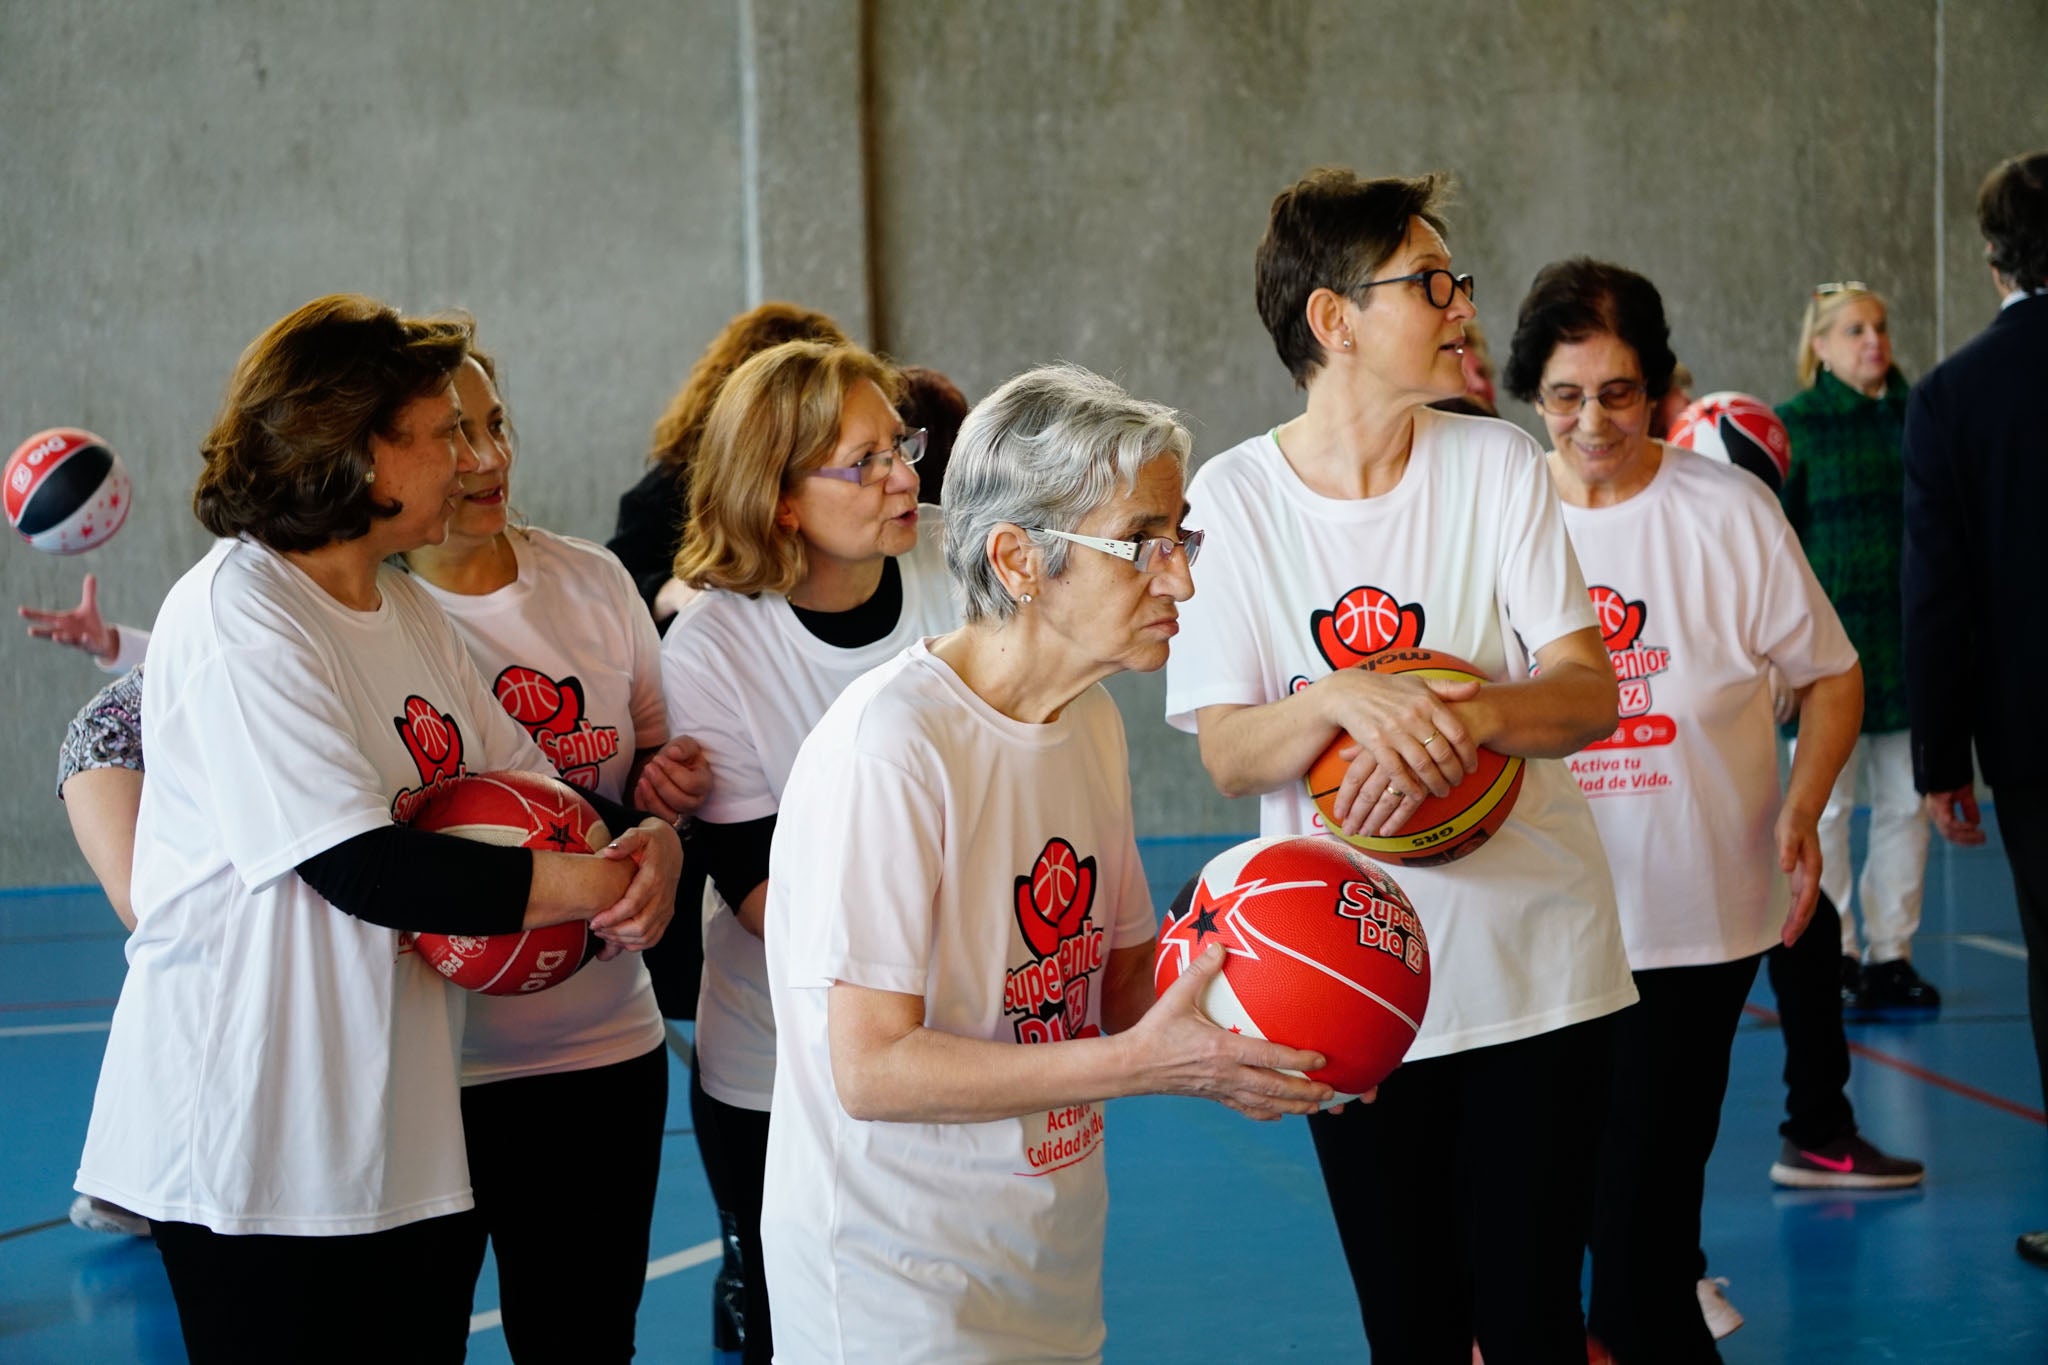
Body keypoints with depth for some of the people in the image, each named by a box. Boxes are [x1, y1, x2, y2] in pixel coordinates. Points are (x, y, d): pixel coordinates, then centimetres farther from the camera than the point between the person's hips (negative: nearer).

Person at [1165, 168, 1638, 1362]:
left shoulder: (1499, 465, -2)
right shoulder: (1234, 497, -5)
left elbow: (1589, 694, -8)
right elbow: (1229, 755, -8)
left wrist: (1458, 712, -28)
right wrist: (1341, 699, -28)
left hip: (1534, 962, 0)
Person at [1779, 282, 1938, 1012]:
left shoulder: (1914, 416, 9)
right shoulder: (1793, 425, -3)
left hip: (1907, 642, 4)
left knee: (1905, 803, 6)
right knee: (1826, 805, 2)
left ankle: (1890, 952, 15)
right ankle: (1831, 954, 13)